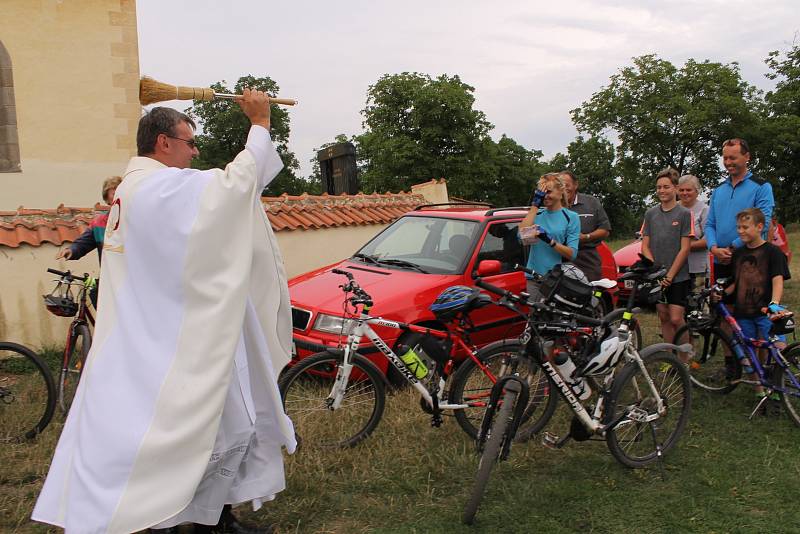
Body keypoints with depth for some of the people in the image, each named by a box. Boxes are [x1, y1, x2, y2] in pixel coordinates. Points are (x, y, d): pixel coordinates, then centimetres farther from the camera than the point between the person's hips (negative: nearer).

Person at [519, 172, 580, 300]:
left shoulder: (571, 217, 3)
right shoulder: (537, 214, 12)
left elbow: (572, 254, -4)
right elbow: (521, 234, -8)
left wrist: (550, 240, -18)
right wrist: (535, 205, -6)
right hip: (534, 278, 3)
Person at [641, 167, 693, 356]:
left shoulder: (684, 214, -3)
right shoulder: (650, 214, 8)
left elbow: (684, 249, -7)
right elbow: (645, 246, 5)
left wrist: (669, 275, -12)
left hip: (678, 276, -4)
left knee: (676, 319, -8)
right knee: (664, 318, 8)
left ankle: (683, 359, 5)